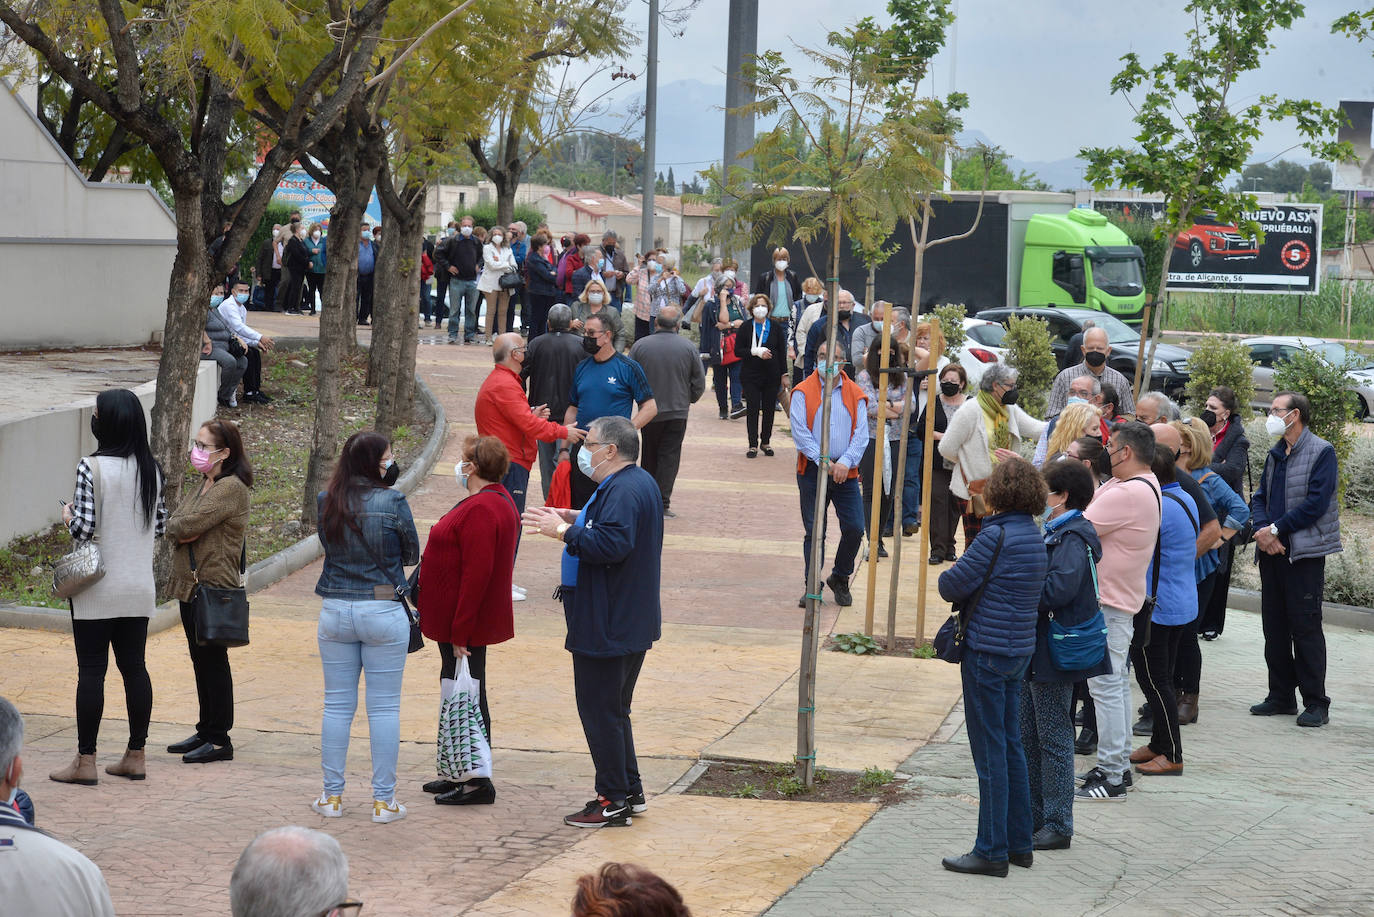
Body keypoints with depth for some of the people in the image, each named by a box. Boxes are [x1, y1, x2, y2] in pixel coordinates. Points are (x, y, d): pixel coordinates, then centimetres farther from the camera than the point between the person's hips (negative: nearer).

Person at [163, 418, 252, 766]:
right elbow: (172, 526, 7)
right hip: (190, 585, 9)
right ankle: (206, 732, 23)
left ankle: (219, 740, 2)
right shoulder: (203, 486, 16)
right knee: (201, 662, 14)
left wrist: (182, 528, -2)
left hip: (215, 587, -9)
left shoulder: (231, 489, -14)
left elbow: (187, 525, -21)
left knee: (213, 662, -4)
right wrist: (187, 531, -11)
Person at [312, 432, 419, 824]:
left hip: (335, 611, 4)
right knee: (384, 707, 4)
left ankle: (332, 796, 15)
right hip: (383, 612, -3)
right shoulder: (392, 502, -12)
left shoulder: (325, 502, -1)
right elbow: (412, 554, -1)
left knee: (337, 705, 11)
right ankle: (383, 799, 7)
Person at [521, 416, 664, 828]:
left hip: (607, 628, -11)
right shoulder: (639, 482, 13)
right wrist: (578, 518, 17)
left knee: (600, 711, -3)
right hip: (630, 622, 11)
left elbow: (612, 543, -33)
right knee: (614, 709, 19)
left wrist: (564, 531, -25)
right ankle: (630, 792, 25)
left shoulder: (623, 491, -22)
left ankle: (614, 801, 3)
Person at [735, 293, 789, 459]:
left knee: (769, 409, 6)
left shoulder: (776, 327, 5)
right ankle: (753, 445, 1)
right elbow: (738, 351, -3)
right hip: (750, 375, -2)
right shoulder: (745, 328, -1)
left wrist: (784, 374, 6)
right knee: (752, 409, -4)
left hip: (772, 376, 2)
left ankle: (765, 442, 20)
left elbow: (782, 352, 9)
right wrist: (756, 352, -17)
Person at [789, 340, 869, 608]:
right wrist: (823, 462, -14)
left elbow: (861, 435, 1)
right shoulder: (803, 392, 1)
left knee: (854, 529, -3)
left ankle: (840, 579, 20)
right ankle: (812, 588, 12)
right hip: (812, 471, -2)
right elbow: (799, 432, -7)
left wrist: (845, 463, -13)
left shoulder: (854, 395, 7)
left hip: (846, 472, 2)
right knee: (814, 531, 1)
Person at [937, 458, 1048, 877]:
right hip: (1020, 650, 8)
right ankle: (1019, 842, 22)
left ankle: (992, 850, 3)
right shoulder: (1034, 536, 7)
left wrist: (949, 576, 7)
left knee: (990, 752, -2)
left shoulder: (996, 537, -19)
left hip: (987, 652, -8)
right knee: (1011, 745, 16)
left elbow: (951, 586, -16)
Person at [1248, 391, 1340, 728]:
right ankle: (1281, 696, 19)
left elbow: (1316, 502, -16)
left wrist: (1275, 529, -14)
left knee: (1305, 625, -6)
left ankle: (1315, 703, -1)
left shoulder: (1321, 453, -8)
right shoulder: (1275, 455, 16)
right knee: (1274, 625, 10)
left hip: (1305, 553, -8)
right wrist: (1262, 529, -7)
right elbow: (1259, 497, 14)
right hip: (1272, 550, 8)